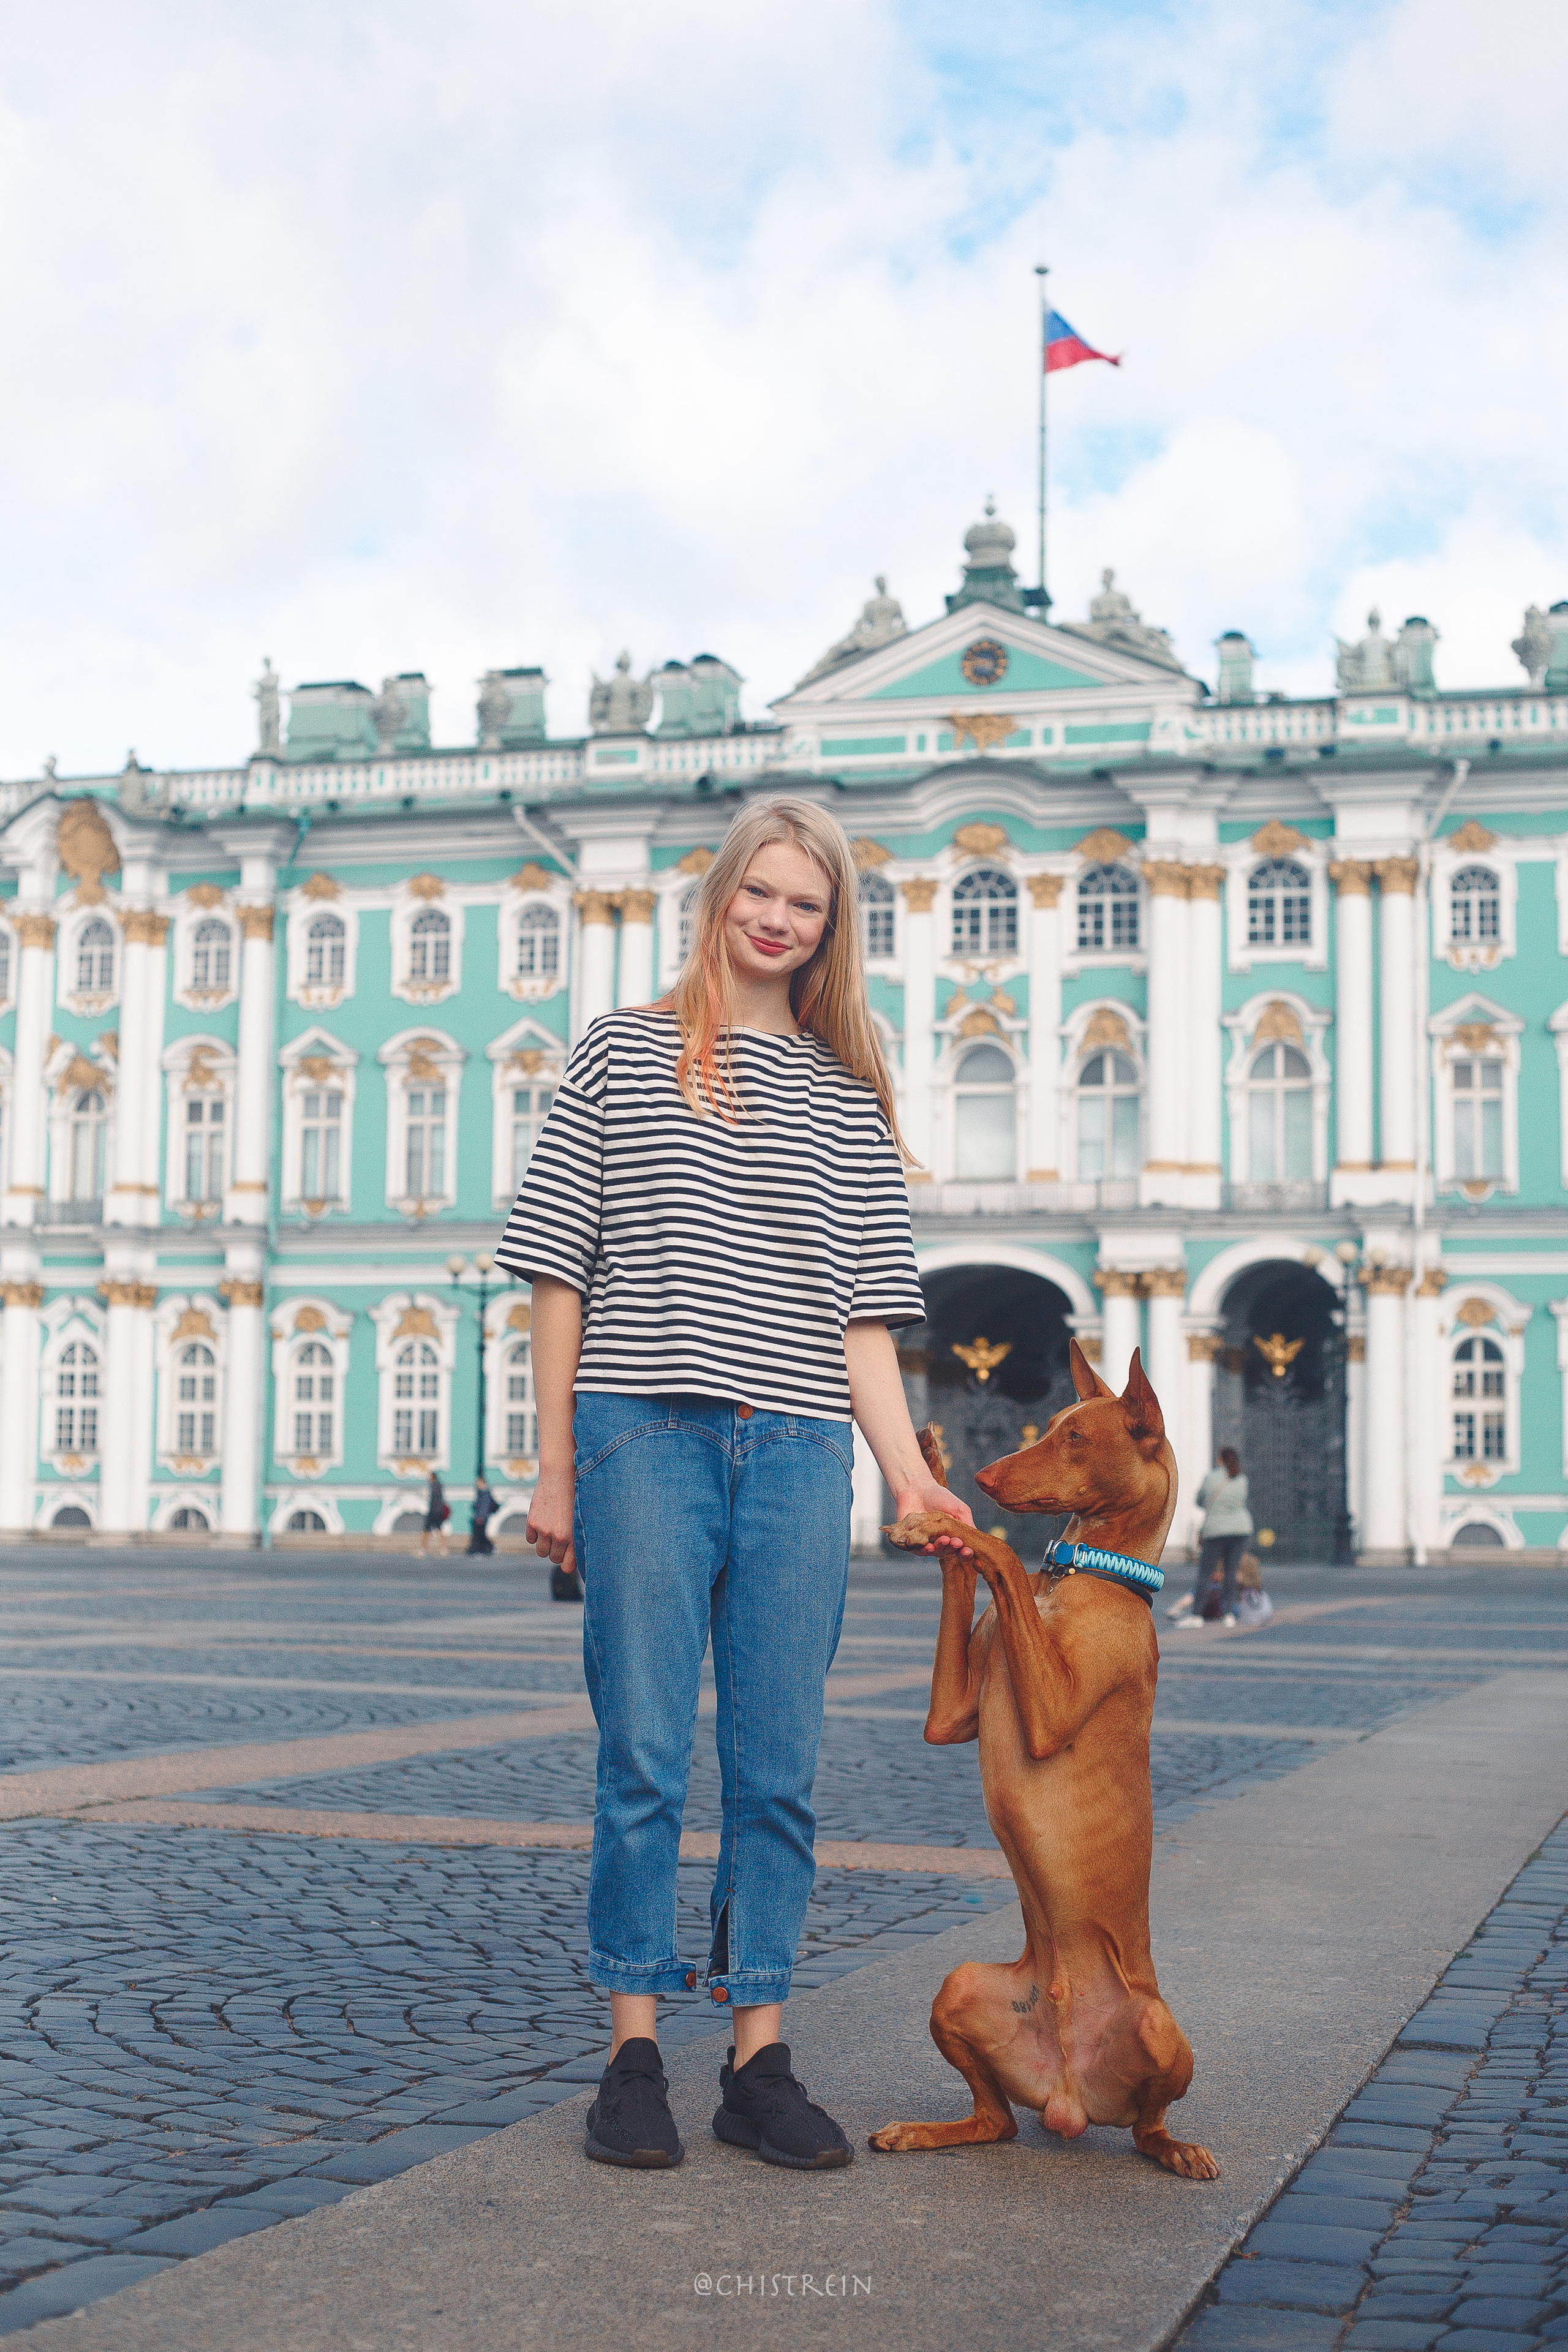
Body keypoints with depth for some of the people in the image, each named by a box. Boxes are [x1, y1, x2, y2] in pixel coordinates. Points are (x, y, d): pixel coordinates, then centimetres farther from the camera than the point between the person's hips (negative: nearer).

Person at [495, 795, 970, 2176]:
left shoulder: (849, 1099, 16)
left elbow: (864, 1312, 11)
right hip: (644, 1437, -2)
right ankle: (634, 2052, 8)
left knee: (780, 1766, 3)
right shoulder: (625, 1054, 10)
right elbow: (560, 1271, 6)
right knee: (645, 1753, -2)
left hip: (798, 1453, 2)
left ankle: (759, 2061, 10)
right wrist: (555, 1468, 1)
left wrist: (907, 1468, -2)